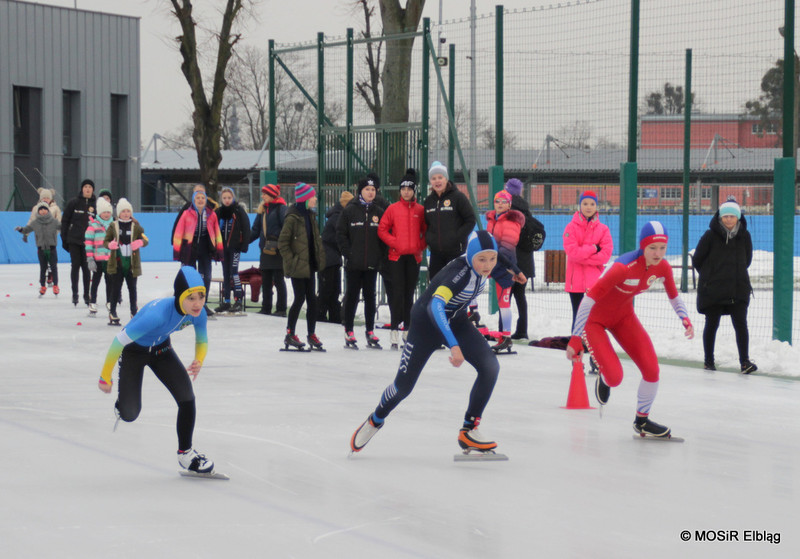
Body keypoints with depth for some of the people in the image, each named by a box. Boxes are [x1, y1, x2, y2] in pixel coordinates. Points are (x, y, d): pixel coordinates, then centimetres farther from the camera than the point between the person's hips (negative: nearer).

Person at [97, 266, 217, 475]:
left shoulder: (198, 313, -24)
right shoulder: (158, 314, -42)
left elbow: (202, 340, 2)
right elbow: (118, 341, -32)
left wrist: (199, 361, -15)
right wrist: (105, 377, -23)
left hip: (161, 348, 5)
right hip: (133, 350, -4)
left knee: (187, 398, -11)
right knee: (129, 414, -1)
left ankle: (185, 453, 8)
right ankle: (121, 402, 38)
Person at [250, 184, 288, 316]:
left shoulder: (280, 208, -7)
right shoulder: (263, 209, 16)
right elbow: (256, 230, 21)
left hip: (278, 250, -7)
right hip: (265, 250, 7)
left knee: (278, 279, -4)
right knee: (265, 280, 10)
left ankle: (281, 309, 1)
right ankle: (266, 308, 16)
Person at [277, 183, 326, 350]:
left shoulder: (310, 216, 11)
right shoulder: (293, 218, -14)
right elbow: (282, 242, -14)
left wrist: (319, 258, 9)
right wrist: (291, 261, -17)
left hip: (309, 265, 7)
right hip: (298, 267, -7)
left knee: (312, 299, 7)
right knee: (300, 299, -4)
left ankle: (312, 334, 13)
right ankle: (289, 334, 5)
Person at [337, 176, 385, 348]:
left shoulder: (379, 212, 7)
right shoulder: (349, 211, -1)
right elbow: (340, 234, -2)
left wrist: (380, 255, -1)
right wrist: (347, 253, -10)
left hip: (372, 263, 2)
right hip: (354, 263, -2)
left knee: (370, 296, 8)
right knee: (352, 295, 3)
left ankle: (370, 332, 13)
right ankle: (349, 332, 8)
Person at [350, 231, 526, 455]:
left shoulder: (487, 265, -16)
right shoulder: (460, 272, -37)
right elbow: (435, 306, -52)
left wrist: (515, 270, 32)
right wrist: (453, 345, -62)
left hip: (456, 321, 6)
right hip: (426, 323, -6)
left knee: (490, 366, -16)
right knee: (404, 385, 1)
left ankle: (469, 431, -7)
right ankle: (375, 421, 34)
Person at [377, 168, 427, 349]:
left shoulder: (420, 210, 6)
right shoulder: (393, 209, 2)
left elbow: (426, 231, 11)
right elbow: (382, 229, 1)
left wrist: (421, 245, -3)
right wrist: (394, 243, -9)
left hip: (414, 257, 2)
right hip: (396, 256, -2)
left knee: (409, 293, 9)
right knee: (398, 292, -7)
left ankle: (407, 328, 17)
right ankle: (395, 330, -8)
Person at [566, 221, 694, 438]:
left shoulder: (662, 268, -13)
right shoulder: (624, 267, -35)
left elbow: (674, 296, 9)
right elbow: (589, 300, -33)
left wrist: (685, 320, -9)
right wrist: (575, 340, -34)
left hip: (623, 316, 6)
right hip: (594, 319, -6)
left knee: (652, 369, -5)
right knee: (615, 377, -17)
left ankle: (642, 421, 19)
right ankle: (603, 379, 24)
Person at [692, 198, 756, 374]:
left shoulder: (744, 235, 2)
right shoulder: (710, 235, -8)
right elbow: (697, 260, 2)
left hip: (738, 289, 2)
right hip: (712, 290, -2)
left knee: (740, 324, -7)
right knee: (712, 325, 8)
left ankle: (745, 361, -6)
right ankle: (708, 360, 21)